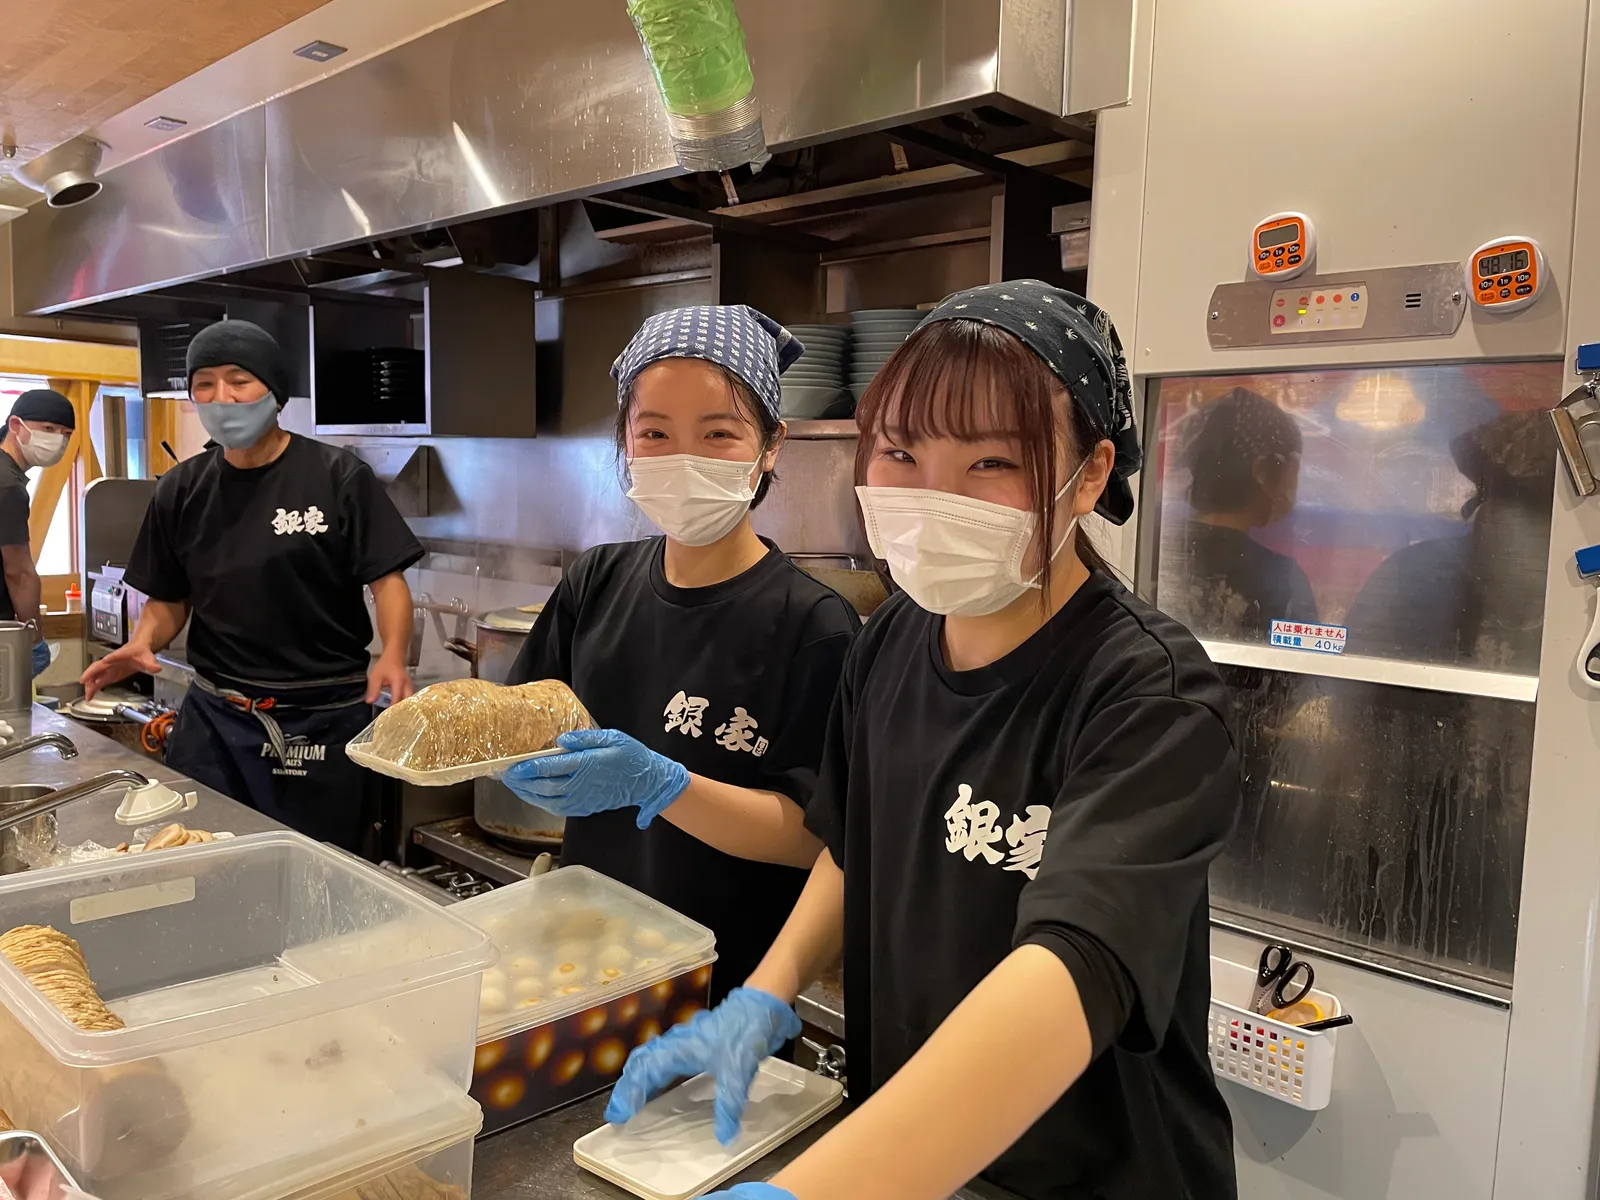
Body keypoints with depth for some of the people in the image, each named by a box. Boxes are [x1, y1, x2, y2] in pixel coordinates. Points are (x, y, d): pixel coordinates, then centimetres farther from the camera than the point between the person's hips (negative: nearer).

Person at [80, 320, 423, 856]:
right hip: (214, 715, 4)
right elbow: (168, 598, 15)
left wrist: (393, 655, -25)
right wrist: (142, 644, -6)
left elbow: (387, 580, -7)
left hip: (324, 716, -3)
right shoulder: (181, 490, 7)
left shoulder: (338, 477, -5)